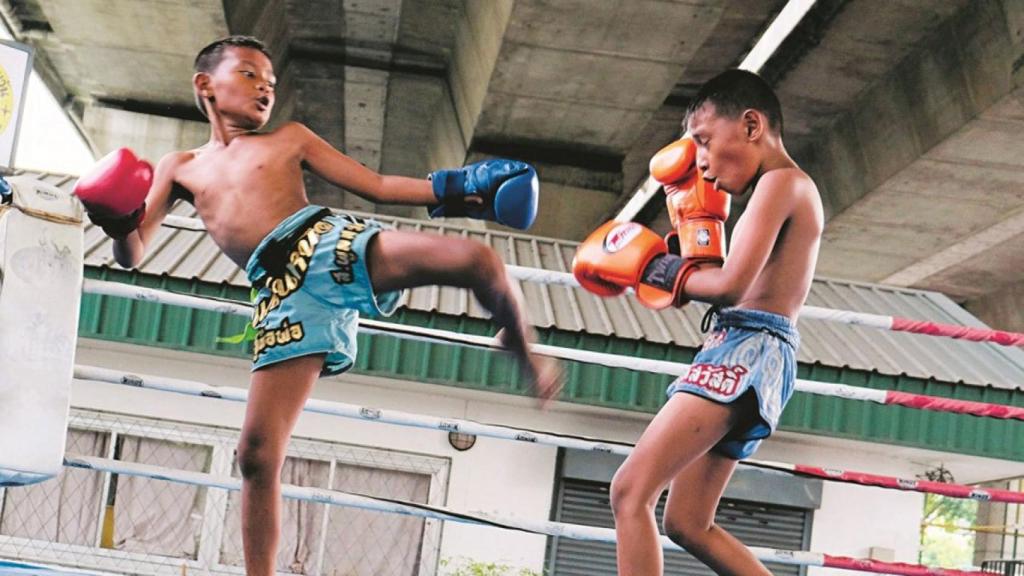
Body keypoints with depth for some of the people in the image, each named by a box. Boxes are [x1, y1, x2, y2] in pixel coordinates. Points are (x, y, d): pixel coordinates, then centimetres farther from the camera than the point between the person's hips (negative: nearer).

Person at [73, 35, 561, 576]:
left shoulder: (288, 139, 23)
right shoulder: (181, 168, 24)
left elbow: (377, 185, 21)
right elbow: (133, 254, 18)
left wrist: (452, 190, 9)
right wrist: (119, 224, -5)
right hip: (286, 294, 0)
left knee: (477, 260, -24)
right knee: (257, 452, -9)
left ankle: (525, 356, 4)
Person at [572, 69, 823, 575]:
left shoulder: (782, 182, -6)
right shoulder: (790, 191, 24)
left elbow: (729, 286, -19)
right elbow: (711, 281, 23)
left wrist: (668, 272, -2)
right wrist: (695, 215, 21)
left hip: (748, 350, -11)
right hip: (746, 357, 11)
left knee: (631, 490, -19)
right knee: (689, 525, 13)